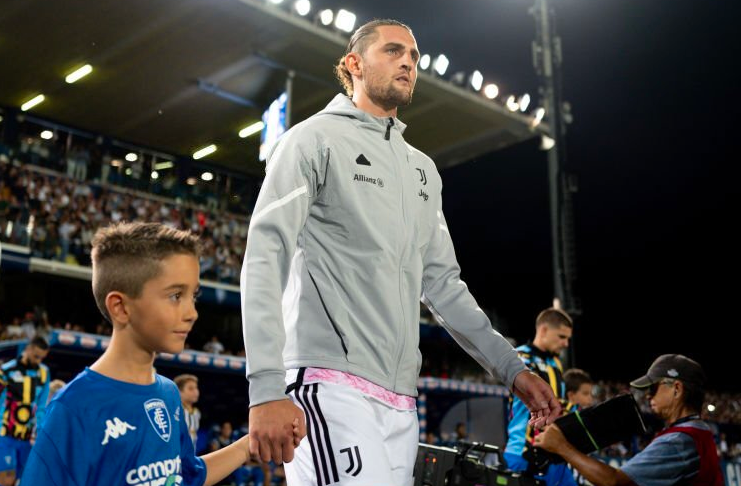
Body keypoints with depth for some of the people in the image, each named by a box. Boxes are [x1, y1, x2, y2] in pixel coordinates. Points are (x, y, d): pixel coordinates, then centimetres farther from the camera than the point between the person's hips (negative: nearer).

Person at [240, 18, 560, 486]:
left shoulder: (423, 169, 21)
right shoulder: (315, 139, 1)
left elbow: (443, 283, 22)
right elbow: (265, 258, -9)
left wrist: (512, 366, 14)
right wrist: (266, 387, -21)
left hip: (400, 401, 7)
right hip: (332, 387, -7)